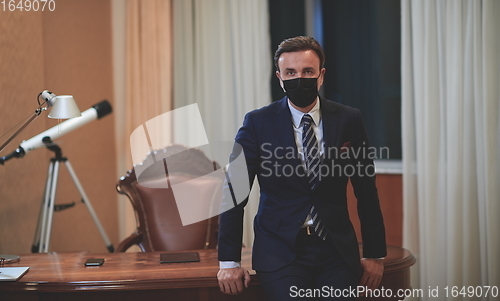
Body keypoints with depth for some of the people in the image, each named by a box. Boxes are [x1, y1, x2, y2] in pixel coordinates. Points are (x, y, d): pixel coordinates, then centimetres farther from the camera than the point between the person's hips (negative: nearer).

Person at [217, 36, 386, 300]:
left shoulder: (348, 120, 3)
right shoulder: (258, 123, -1)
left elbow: (366, 192, 8)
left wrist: (374, 254, 8)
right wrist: (229, 261, -3)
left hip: (337, 250, 2)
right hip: (280, 251, -2)